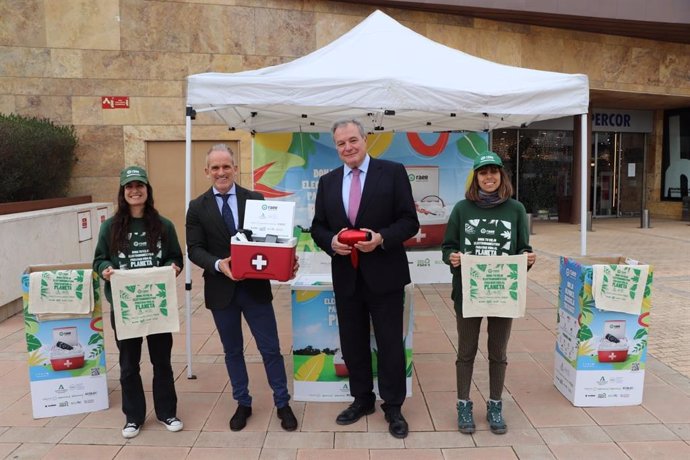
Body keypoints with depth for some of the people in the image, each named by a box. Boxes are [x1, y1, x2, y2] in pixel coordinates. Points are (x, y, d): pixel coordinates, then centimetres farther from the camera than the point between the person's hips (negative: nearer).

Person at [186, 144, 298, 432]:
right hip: (221, 290, 1)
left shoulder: (256, 200, 1)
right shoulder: (197, 207, 1)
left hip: (255, 287, 0)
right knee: (232, 351, 15)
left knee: (270, 348, 6)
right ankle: (243, 404, 32)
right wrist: (218, 264, -23)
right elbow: (194, 249, -4)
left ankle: (282, 404, 23)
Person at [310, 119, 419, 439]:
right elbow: (317, 227, 9)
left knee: (390, 344, 6)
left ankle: (393, 407, 24)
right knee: (352, 343, 15)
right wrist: (331, 242, -12)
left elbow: (410, 221, -7)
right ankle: (362, 400, 34)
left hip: (384, 274, -4)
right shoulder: (327, 181, 8)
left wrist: (381, 238, -23)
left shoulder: (393, 172, -4)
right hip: (346, 276, 4)